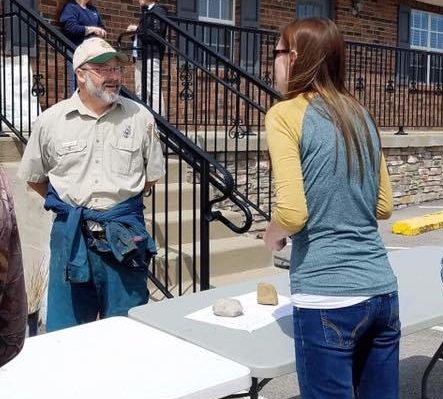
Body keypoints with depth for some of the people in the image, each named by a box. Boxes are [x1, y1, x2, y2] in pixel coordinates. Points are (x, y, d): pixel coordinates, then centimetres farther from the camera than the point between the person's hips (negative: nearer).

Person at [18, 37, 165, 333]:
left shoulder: (140, 117, 0)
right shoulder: (51, 121, 0)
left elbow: (152, 175, 10)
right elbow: (34, 177, 13)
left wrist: (121, 201, 8)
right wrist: (68, 204, 9)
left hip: (125, 233, 0)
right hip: (71, 233, 0)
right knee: (66, 330, 10)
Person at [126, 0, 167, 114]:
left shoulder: (158, 10, -4)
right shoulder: (147, 11, 23)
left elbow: (156, 33, -17)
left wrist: (138, 29, -9)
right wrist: (135, 31, 3)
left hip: (151, 56, -10)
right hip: (141, 56, 10)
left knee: (154, 90, -12)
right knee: (140, 91, 11)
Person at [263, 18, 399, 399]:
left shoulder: (286, 114, -8)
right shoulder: (360, 114, 10)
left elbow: (292, 213, -16)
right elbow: (384, 206, 15)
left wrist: (273, 236, 4)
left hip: (327, 298, -6)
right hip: (382, 290, 6)